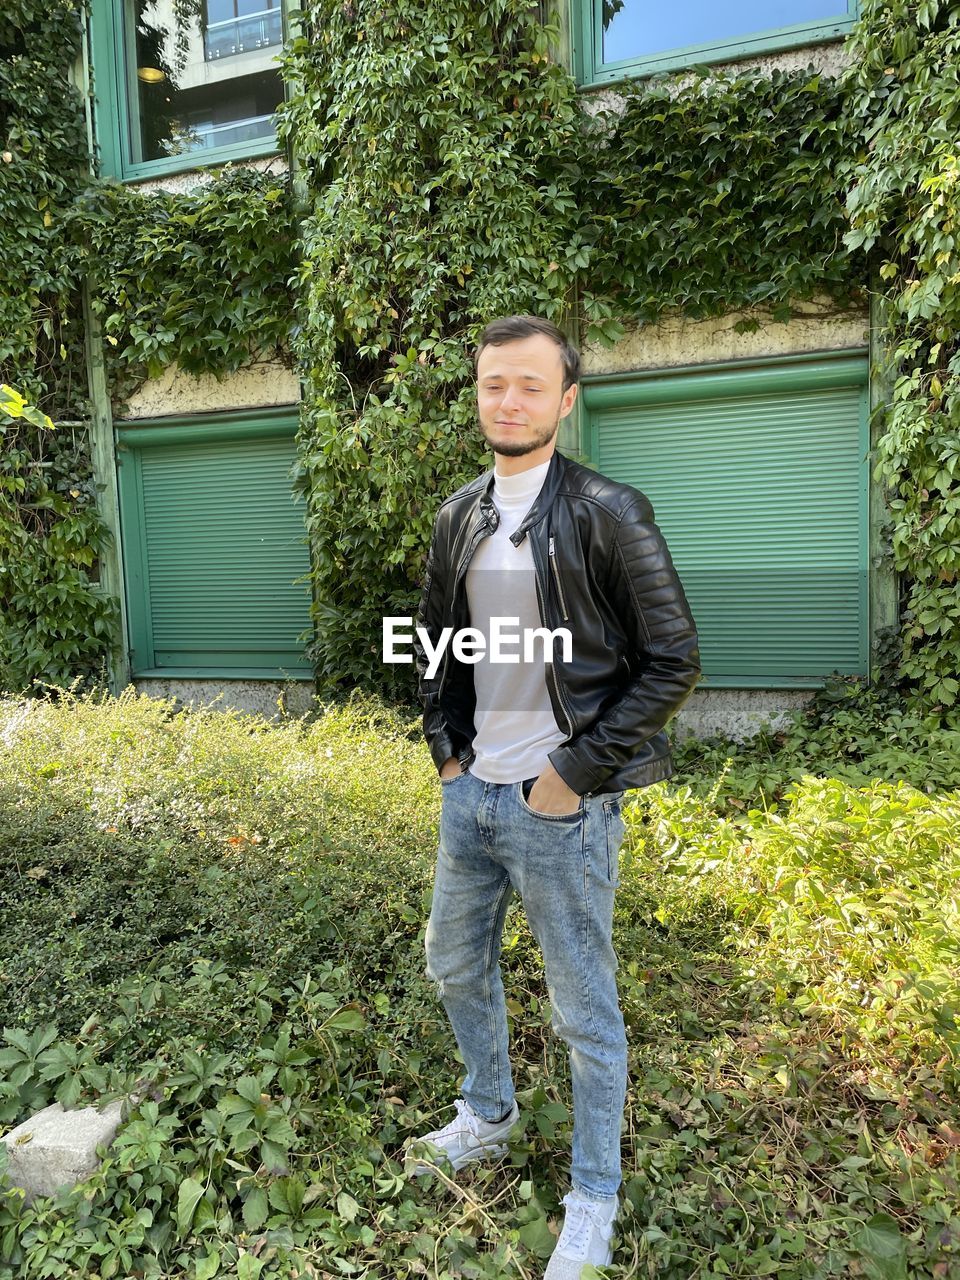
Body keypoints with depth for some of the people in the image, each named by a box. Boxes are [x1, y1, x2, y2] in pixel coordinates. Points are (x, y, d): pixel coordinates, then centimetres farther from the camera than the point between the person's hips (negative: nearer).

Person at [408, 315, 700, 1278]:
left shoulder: (607, 513, -13)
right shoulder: (458, 517, 6)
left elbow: (673, 659, -13)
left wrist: (577, 775, -15)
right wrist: (445, 748, 6)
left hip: (559, 805, -6)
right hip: (470, 794, 7)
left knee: (584, 1011, 10)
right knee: (456, 966, 23)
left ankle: (593, 1201, 36)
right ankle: (487, 1118, 51)